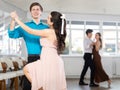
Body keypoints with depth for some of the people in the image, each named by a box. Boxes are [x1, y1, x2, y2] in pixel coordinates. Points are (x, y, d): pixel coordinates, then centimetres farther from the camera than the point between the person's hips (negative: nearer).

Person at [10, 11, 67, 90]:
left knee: (26, 69, 7)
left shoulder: (49, 32, -14)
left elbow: (30, 31, -9)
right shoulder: (58, 32, 10)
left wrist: (16, 18, -2)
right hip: (55, 61, 9)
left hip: (49, 61, -9)